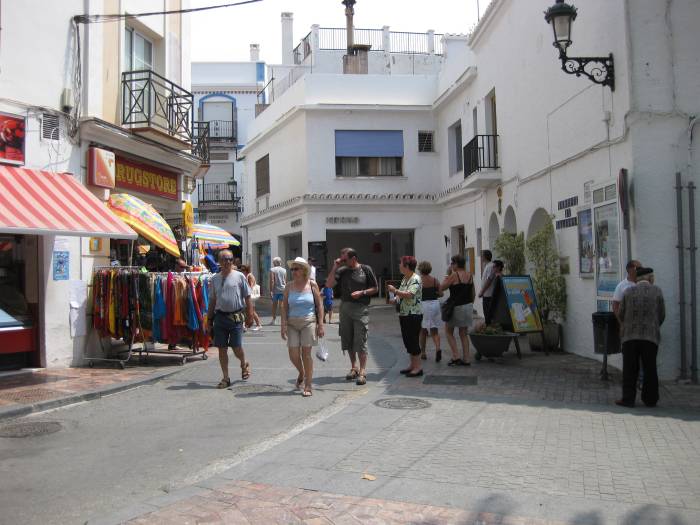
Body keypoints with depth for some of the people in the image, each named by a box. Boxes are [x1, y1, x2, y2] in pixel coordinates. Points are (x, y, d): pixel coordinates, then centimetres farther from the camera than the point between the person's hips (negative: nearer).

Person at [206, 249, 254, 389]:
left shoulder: (239, 276, -1)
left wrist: (249, 316, -3)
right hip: (220, 316, 3)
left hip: (236, 316, -3)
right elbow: (212, 300, 16)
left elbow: (247, 297, 1)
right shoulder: (215, 279, 9)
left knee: (237, 348, -3)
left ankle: (244, 365, 30)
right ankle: (226, 378, 17)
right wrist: (209, 317, 13)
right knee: (222, 348, 5)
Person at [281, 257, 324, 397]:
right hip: (292, 323, 2)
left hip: (308, 322, -2)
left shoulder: (312, 284, -1)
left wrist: (320, 324, -4)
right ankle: (301, 373, 31)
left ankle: (308, 386, 9)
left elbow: (319, 305, 1)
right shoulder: (289, 286, 4)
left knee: (306, 353, -2)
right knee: (293, 355, -2)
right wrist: (283, 325, -6)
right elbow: (284, 307, 3)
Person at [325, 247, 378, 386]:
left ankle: (362, 372, -5)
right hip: (345, 308, 4)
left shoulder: (366, 270, 0)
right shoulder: (342, 271, 7)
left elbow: (375, 288, 4)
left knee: (360, 341, -8)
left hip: (361, 308, -4)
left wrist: (362, 292, -11)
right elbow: (329, 285, -3)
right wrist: (334, 267, -6)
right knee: (348, 340, 10)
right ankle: (354, 368, 23)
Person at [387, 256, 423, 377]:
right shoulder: (404, 279, 15)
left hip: (413, 315, -9)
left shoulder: (415, 279, -14)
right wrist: (395, 298, 4)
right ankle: (412, 364, 22)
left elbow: (409, 295, -25)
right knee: (407, 340, 12)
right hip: (404, 314, 9)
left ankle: (418, 367, 1)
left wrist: (395, 290, -18)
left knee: (413, 340, -6)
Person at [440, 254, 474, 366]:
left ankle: (456, 356, 0)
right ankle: (466, 359, 10)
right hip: (468, 306, 6)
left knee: (448, 332, 9)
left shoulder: (454, 275, -14)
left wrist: (446, 277, 4)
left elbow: (441, 288, -7)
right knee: (463, 334, 13)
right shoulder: (470, 276, 5)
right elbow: (472, 293, 13)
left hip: (456, 307, -6)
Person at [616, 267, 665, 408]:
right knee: (650, 369, 10)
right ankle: (650, 399, 15)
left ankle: (628, 399, 3)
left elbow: (621, 314, 6)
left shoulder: (629, 292, 3)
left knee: (630, 369, 4)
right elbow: (662, 315, 5)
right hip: (651, 336, 0)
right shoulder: (657, 291, 1)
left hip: (630, 335, 0)